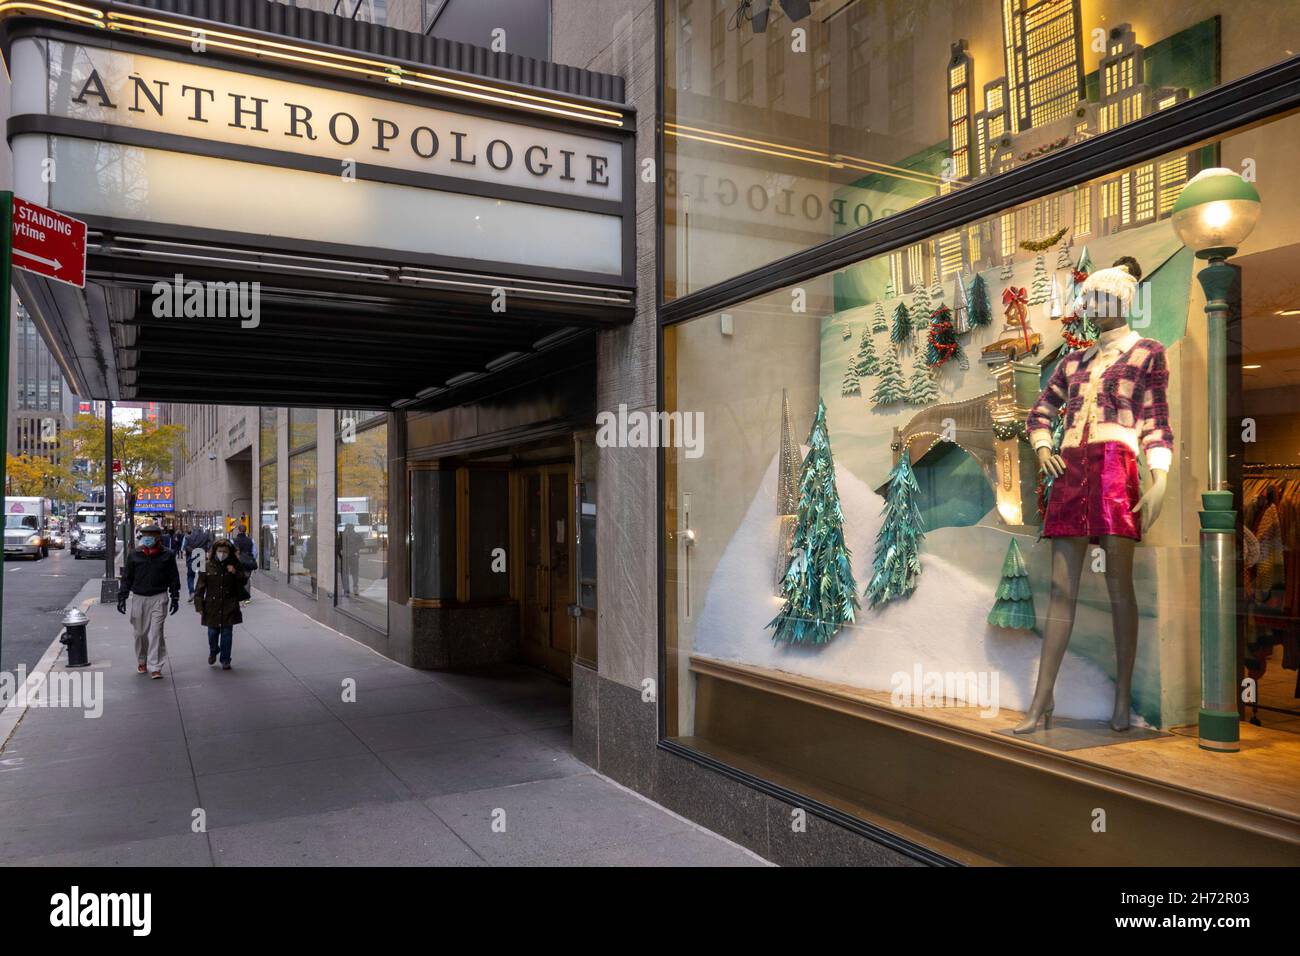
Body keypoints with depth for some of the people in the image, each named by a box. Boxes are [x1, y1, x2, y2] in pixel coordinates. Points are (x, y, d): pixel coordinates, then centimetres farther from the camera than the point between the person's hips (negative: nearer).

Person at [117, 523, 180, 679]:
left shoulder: (167, 555, -1)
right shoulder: (134, 554, 1)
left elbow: (174, 578, 6)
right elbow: (126, 577, 7)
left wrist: (175, 598, 6)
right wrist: (122, 597, 3)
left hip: (159, 598, -2)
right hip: (139, 598, 2)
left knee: (156, 632, -7)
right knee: (140, 632, 12)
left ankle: (155, 667, -5)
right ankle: (141, 661, 33)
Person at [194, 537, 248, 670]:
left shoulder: (234, 565, 1)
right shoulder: (208, 566, -3)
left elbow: (244, 581, 8)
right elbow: (200, 586, 0)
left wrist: (236, 573, -12)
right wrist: (199, 605, -4)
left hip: (229, 606, 0)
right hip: (212, 605, 0)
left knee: (227, 633, 3)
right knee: (212, 632, 7)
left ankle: (225, 660, 15)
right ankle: (213, 651, 37)